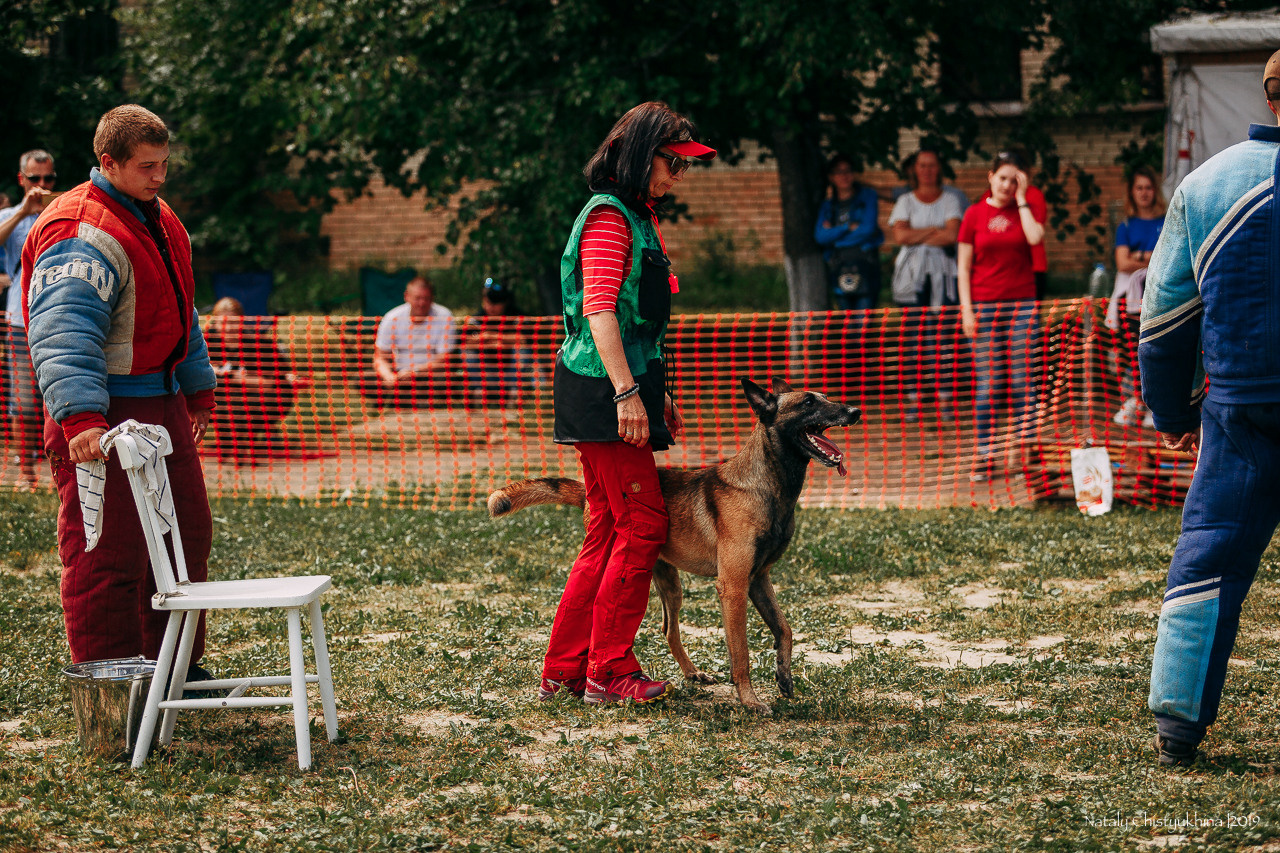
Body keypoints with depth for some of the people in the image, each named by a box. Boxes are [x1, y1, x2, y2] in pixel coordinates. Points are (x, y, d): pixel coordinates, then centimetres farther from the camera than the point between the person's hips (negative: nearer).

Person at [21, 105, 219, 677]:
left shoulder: (160, 221, 14)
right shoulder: (81, 238, -18)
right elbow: (65, 335, -30)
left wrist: (198, 392, 31)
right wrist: (80, 417, -40)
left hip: (162, 406, 10)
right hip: (103, 416, -10)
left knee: (187, 534, 15)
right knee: (108, 554, -7)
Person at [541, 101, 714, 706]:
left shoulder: (637, 218, 20)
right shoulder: (608, 217, -11)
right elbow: (600, 309, -20)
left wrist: (657, 391, 25)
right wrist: (627, 392, -25)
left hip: (621, 386, 10)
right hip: (603, 389, -10)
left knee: (608, 532, 10)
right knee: (642, 524, -8)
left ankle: (564, 670, 13)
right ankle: (610, 672, -3)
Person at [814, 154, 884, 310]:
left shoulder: (867, 196, 8)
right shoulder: (828, 205, 16)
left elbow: (869, 229, -5)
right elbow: (820, 236, 1)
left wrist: (834, 233, 2)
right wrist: (849, 227, -6)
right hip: (838, 266, 3)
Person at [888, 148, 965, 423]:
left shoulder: (950, 201, 10)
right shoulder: (905, 202, 13)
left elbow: (952, 235, -6)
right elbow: (900, 235, -3)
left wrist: (916, 237, -4)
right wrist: (933, 230, -4)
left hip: (943, 275, -1)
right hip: (911, 277, 1)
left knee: (944, 340, -7)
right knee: (911, 341, -6)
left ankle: (945, 401, -4)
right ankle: (913, 402, -3)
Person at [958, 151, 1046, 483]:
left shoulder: (1026, 210, 7)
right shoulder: (975, 215, 4)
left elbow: (1035, 237, -16)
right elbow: (964, 266, 4)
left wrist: (1021, 199, -8)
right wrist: (966, 310, -4)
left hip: (1022, 304, 1)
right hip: (984, 304, 0)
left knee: (1023, 380, -2)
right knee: (986, 383, -2)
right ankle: (985, 457, 0)